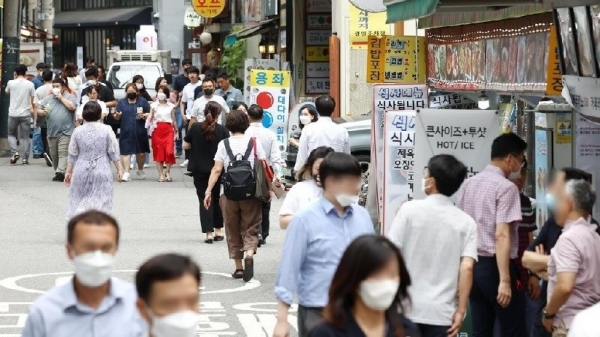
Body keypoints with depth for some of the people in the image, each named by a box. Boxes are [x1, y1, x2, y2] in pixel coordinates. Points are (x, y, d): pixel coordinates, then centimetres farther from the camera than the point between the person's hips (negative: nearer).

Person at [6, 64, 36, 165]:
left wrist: (14, 78, 18)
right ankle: (25, 158, 3)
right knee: (25, 137, 7)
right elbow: (33, 101, 1)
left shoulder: (11, 83, -4)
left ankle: (15, 152, -4)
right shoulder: (30, 85, -2)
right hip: (25, 114, 0)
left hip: (13, 114, 0)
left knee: (11, 134, 16)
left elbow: (7, 92, 19)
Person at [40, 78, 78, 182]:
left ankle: (60, 173, -25)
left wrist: (61, 97, -8)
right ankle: (57, 172, 22)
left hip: (66, 132, -5)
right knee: (54, 155, 10)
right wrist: (43, 111, -10)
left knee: (63, 153, -15)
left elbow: (72, 107, -14)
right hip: (52, 132, 5)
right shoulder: (48, 99, 13)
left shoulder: (70, 97, 3)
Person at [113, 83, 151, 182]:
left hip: (140, 132, 0)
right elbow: (117, 118, 8)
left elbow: (150, 114, 7)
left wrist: (144, 115, -14)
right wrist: (116, 115, -15)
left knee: (141, 153, 9)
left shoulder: (143, 101, 7)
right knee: (126, 152, -10)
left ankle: (140, 170, 31)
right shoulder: (121, 102, 10)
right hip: (126, 133, 0)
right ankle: (126, 172, -10)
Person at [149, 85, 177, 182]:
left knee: (169, 151, -13)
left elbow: (173, 120, 13)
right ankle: (161, 174, 5)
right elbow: (150, 118, 4)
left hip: (168, 129, 0)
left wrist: (176, 131, 14)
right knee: (158, 152, -1)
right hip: (157, 129, 0)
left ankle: (167, 172, 5)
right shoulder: (154, 105, 6)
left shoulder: (171, 106, 9)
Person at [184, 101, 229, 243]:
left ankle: (208, 233, -5)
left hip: (199, 170, 0)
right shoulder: (222, 130, -9)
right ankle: (218, 231, 24)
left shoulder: (195, 128, -5)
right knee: (217, 199, 17)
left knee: (205, 200, 4)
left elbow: (185, 145, 1)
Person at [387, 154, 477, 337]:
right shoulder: (466, 222, 1)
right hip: (442, 313, 1)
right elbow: (467, 268, -8)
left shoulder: (410, 209, -3)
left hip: (405, 309, -1)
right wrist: (461, 310, -5)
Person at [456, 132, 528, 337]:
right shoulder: (506, 187, -12)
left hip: (473, 265, 8)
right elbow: (502, 235, -20)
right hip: (495, 267, -8)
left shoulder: (467, 185, 11)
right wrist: (504, 280, -23)